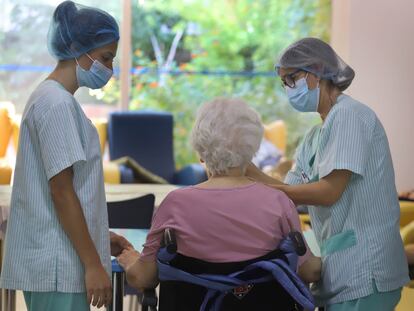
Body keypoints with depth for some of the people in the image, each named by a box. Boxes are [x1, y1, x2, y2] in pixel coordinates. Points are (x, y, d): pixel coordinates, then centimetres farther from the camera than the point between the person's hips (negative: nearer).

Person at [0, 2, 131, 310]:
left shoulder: (53, 98, 15)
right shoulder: (57, 103, -15)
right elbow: (61, 191, -18)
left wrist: (101, 236, 20)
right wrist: (94, 264, -17)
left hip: (52, 262, 10)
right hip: (57, 267, -10)